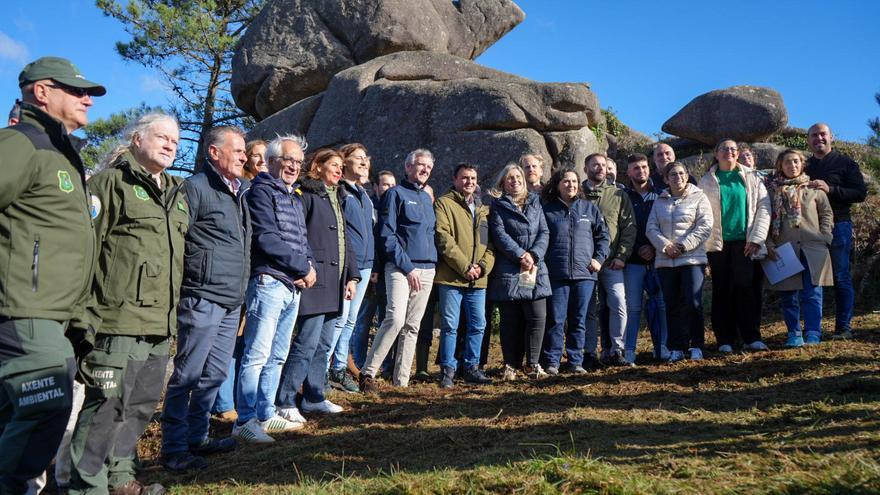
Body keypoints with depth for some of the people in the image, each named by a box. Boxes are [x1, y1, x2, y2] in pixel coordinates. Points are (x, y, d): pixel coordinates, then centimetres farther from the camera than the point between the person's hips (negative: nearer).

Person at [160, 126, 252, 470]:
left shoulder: (240, 191, 17)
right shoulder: (196, 188, -9)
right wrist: (193, 277, -12)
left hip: (232, 301, 9)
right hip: (203, 297, -9)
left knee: (215, 374, 15)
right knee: (187, 375, -1)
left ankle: (196, 437, 28)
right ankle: (173, 449, 9)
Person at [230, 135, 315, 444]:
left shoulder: (295, 197, 20)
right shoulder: (261, 191, -5)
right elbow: (267, 239, -16)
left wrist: (310, 267, -1)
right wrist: (304, 267, -11)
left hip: (294, 286, 9)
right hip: (269, 281, -9)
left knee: (277, 355, 13)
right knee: (257, 355, -7)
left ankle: (265, 415, 22)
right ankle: (245, 421, -1)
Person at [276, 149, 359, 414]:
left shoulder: (337, 198, 22)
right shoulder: (307, 195, -4)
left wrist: (352, 276, 15)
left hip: (335, 281, 9)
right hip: (315, 280, -9)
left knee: (324, 344, 12)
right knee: (307, 343, -9)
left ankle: (313, 397, 21)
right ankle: (285, 401, 0)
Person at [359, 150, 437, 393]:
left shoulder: (427, 198, 20)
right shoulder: (395, 194, -2)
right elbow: (387, 236, -9)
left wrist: (433, 262, 10)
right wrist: (408, 267, -13)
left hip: (427, 270, 7)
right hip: (401, 268, -7)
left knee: (412, 326, 6)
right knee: (395, 319, -20)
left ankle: (401, 380, 11)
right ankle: (368, 373, -9)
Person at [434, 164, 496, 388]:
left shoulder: (483, 209, 19)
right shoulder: (444, 204, -1)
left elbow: (491, 241, 15)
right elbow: (443, 238, -11)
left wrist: (484, 265, -4)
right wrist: (465, 266, -15)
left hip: (478, 279, 6)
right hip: (451, 277, -5)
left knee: (478, 325, 9)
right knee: (450, 325, -1)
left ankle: (471, 367, 21)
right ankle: (447, 370, 10)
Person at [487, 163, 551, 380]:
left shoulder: (535, 203, 17)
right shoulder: (498, 206, 6)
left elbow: (544, 232, 8)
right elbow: (499, 234, -7)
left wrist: (534, 255, -9)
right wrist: (521, 255, -15)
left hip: (536, 271, 3)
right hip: (508, 272, -3)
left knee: (538, 318, -4)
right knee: (511, 320, 1)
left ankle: (533, 364, 8)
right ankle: (511, 365, 11)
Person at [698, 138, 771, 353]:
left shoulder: (751, 178, 10)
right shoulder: (707, 181, 8)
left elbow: (764, 207, 4)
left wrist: (756, 238, -5)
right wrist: (705, 244, -6)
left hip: (744, 241, 0)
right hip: (718, 244, 0)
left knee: (745, 287, -6)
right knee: (722, 291, 2)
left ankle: (751, 337, -1)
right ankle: (725, 339, 6)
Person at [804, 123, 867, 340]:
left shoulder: (845, 163, 5)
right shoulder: (805, 166, 16)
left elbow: (861, 193, -5)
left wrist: (830, 189, -17)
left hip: (837, 226, -3)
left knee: (841, 278, -1)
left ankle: (843, 328, 5)